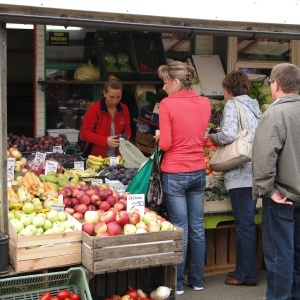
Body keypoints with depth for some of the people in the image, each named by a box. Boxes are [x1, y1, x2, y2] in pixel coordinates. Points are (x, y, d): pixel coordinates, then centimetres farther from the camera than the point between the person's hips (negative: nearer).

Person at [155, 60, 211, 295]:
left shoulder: (167, 104, -14)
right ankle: (197, 279, 24)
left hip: (175, 174, -5)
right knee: (197, 227, 13)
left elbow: (165, 144, -14)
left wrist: (159, 137, 6)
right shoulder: (205, 103, 2)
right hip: (198, 172, 5)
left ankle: (177, 283, 13)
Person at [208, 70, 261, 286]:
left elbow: (229, 134, -20)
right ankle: (247, 269, 24)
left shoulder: (232, 104, -6)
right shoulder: (254, 106, 17)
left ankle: (246, 274, 7)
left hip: (240, 173, -8)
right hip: (254, 171, 8)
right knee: (248, 222, 15)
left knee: (244, 224, -2)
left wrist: (214, 137, 1)